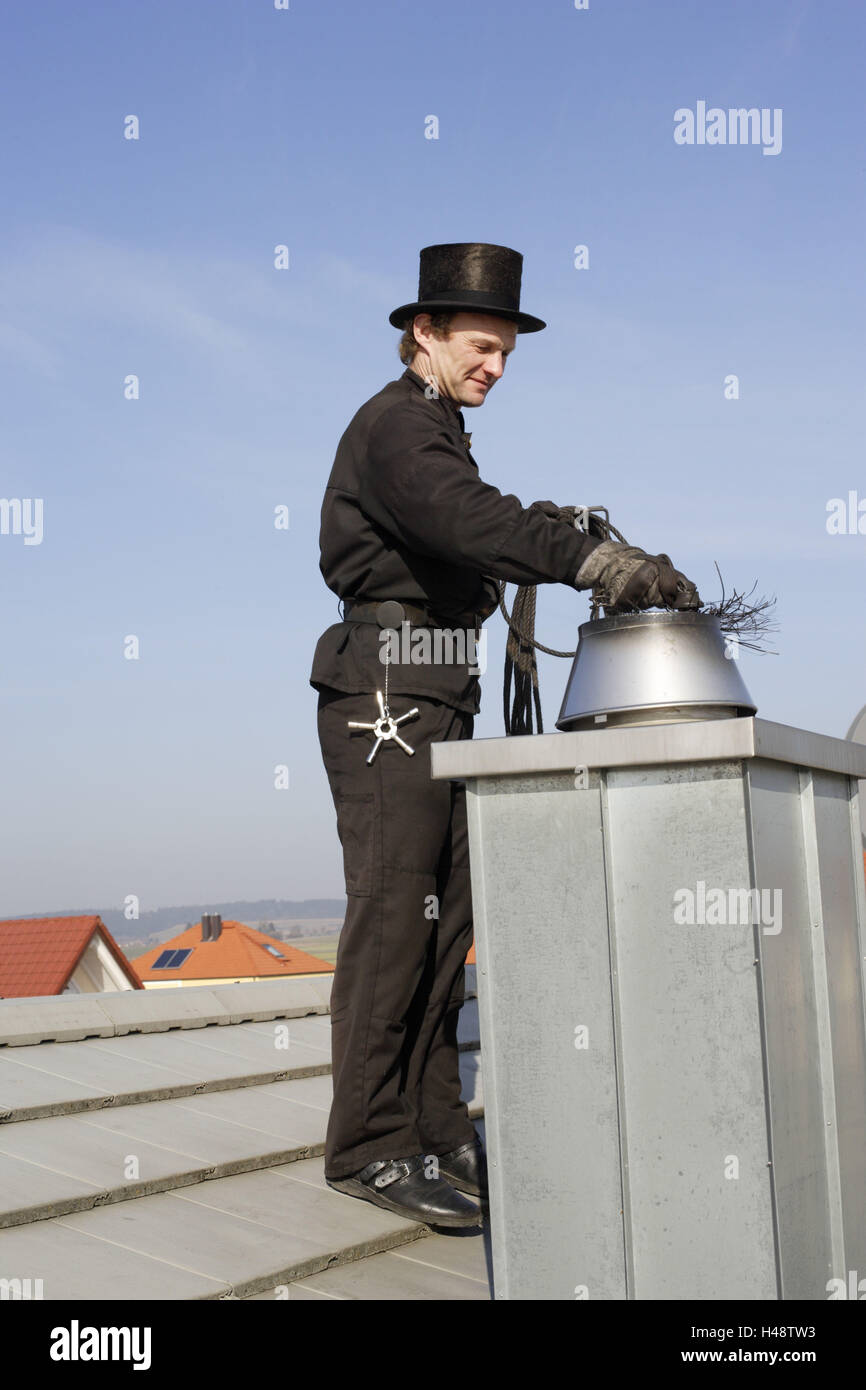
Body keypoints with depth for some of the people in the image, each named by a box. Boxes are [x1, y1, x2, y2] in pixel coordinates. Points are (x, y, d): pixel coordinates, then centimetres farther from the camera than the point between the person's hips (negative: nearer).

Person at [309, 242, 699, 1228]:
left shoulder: (439, 432, 23)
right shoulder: (395, 424, -8)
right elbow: (464, 518, -27)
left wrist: (535, 535, 4)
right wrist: (596, 560, -35)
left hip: (438, 699, 9)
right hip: (385, 686, -9)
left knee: (445, 915, 5)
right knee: (393, 909, -11)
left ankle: (432, 1131, 9)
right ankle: (369, 1146, -8)